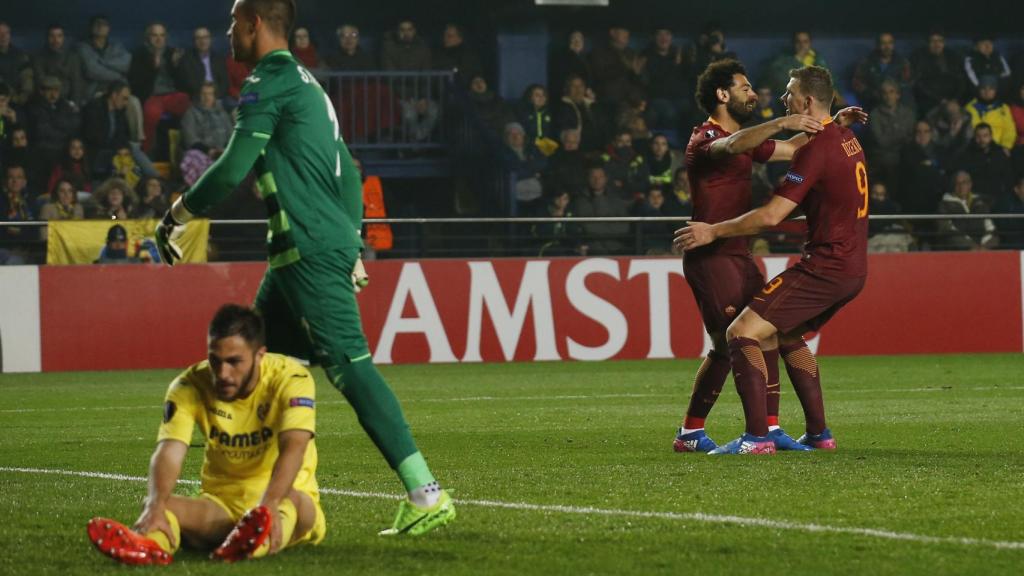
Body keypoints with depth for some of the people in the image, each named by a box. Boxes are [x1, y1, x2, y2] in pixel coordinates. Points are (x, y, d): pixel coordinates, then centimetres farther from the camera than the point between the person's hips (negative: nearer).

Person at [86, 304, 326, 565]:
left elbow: (293, 447, -32)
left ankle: (251, 544, -71)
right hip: (221, 502, 2)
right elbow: (169, 452, -23)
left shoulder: (291, 379, -16)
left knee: (294, 502, -38)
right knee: (160, 507, -28)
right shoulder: (191, 385, -9)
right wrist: (155, 507, -44)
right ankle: (151, 545, -64)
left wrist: (269, 506, -51)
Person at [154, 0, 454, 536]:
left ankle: (425, 494, -20)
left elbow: (233, 168, -14)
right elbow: (348, 175, 24)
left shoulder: (270, 81, -8)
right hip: (297, 255, 10)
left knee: (349, 365, -15)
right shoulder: (305, 83, 22)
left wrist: (177, 216, -1)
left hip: (310, 252, -10)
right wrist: (350, 245, 24)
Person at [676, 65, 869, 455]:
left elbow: (771, 216, -19)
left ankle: (757, 437, -19)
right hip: (852, 266, 10)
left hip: (826, 266, -10)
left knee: (741, 333, -12)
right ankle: (819, 434, 27)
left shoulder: (817, 148, -17)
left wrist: (714, 231, -11)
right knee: (787, 334, 28)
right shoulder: (846, 140, 12)